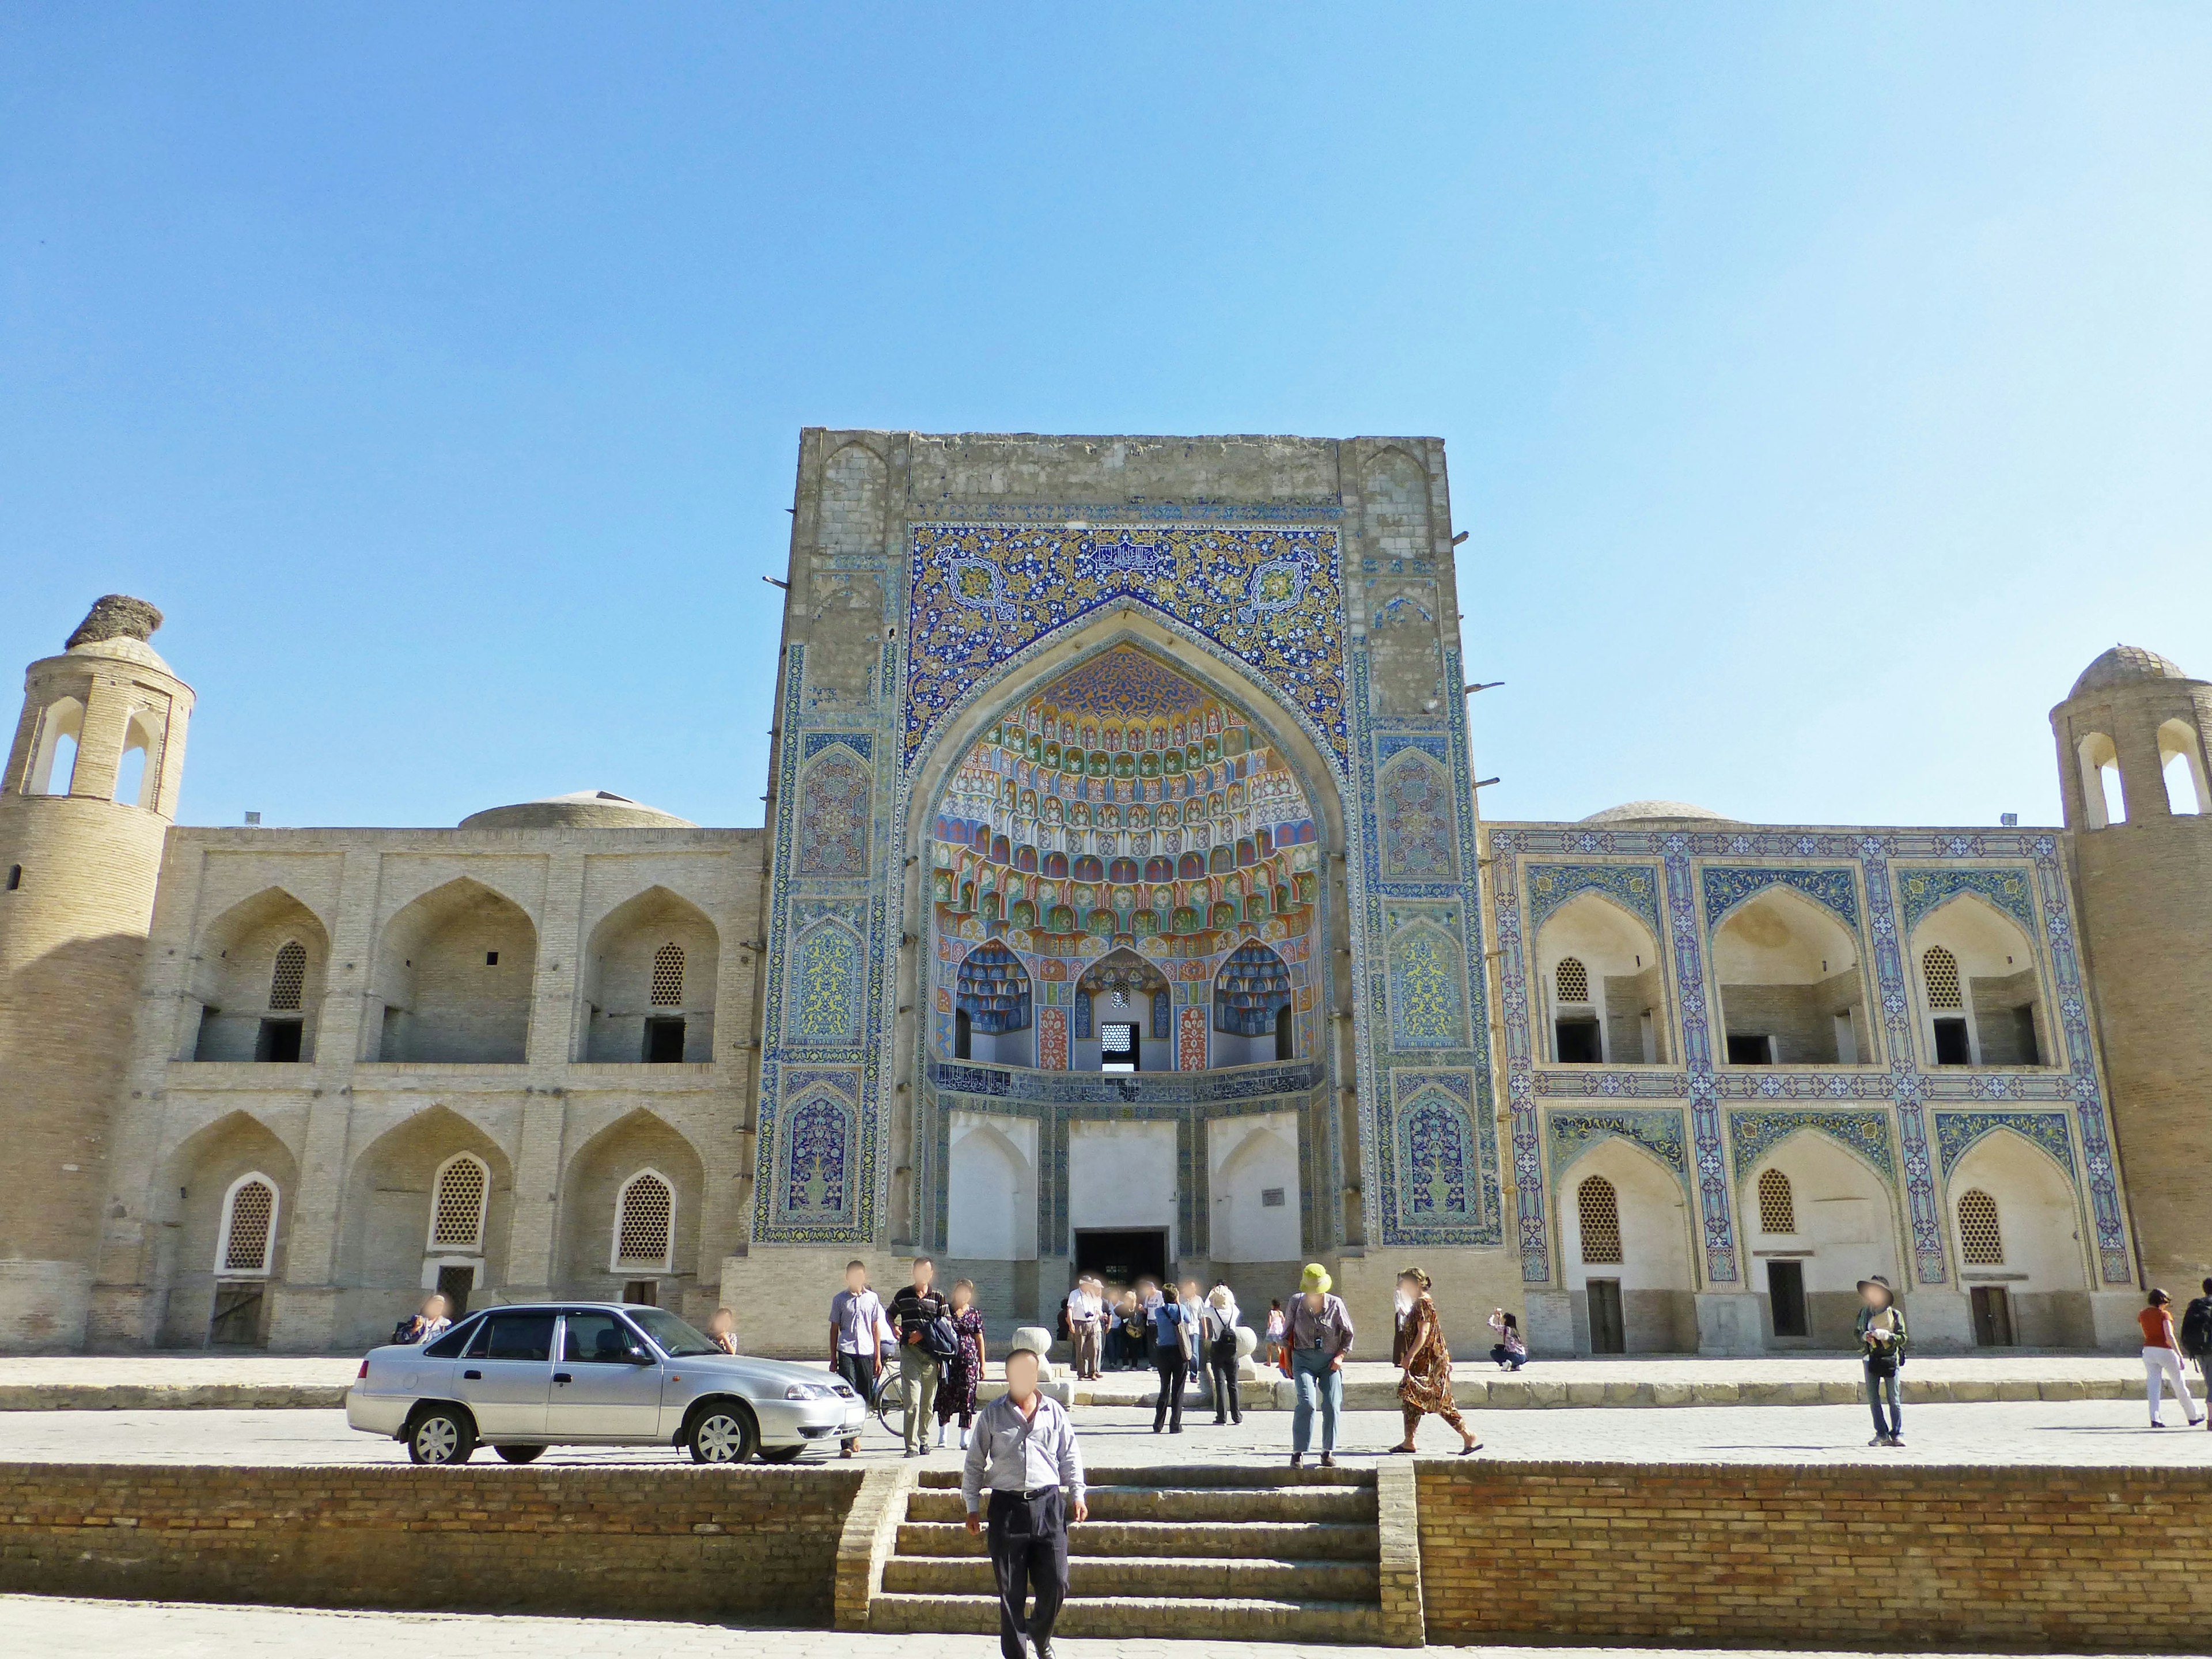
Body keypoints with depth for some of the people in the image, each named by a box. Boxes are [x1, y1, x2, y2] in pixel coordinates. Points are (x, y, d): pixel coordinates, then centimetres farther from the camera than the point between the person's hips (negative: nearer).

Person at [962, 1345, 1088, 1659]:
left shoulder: (1054, 1412, 8)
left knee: (1055, 1583, 0)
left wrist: (1077, 1495, 6)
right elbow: (975, 1463, 9)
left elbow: (1070, 1456, 15)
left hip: (1048, 1504, 1)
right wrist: (972, 1506, 6)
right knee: (1010, 1591, 3)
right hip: (1007, 1505, -1)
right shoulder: (992, 1414, 4)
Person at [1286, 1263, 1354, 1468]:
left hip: (1330, 1361, 1)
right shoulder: (1296, 1302, -2)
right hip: (1304, 1359, -1)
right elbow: (1288, 1332, 11)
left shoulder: (1335, 1305, -5)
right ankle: (1298, 1452, -9)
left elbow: (1348, 1332, 8)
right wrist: (1288, 1361, 9)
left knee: (1331, 1405, -8)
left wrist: (1341, 1355, -3)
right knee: (1307, 1403, -17)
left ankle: (1328, 1452, 9)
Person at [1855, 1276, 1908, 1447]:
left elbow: (1902, 1337, -1)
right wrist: (1864, 1336, -6)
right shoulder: (1864, 1313, 12)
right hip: (1870, 1357, 3)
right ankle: (1882, 1435, 5)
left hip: (1890, 1358, -3)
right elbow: (1857, 1333, 16)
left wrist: (1884, 1335, -16)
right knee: (1873, 1398, 0)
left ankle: (1898, 1434, 8)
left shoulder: (1895, 1314, 3)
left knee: (1894, 1399, -1)